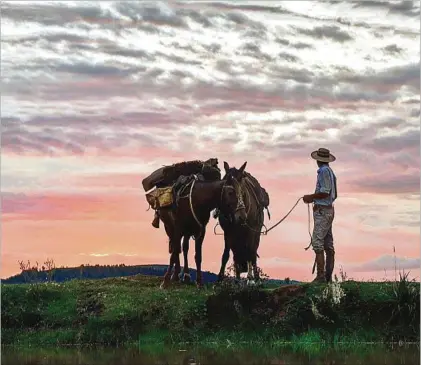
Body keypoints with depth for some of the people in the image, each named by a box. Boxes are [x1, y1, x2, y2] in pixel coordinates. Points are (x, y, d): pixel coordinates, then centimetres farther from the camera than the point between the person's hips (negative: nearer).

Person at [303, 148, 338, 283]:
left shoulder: (324, 171, -13)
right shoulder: (331, 172, 16)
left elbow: (325, 192, -20)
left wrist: (311, 197, -9)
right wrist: (314, 198, 20)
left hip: (322, 210, -10)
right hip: (329, 209, 10)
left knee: (317, 242, -12)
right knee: (329, 245, 9)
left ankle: (321, 276, -17)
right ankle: (328, 276, 12)